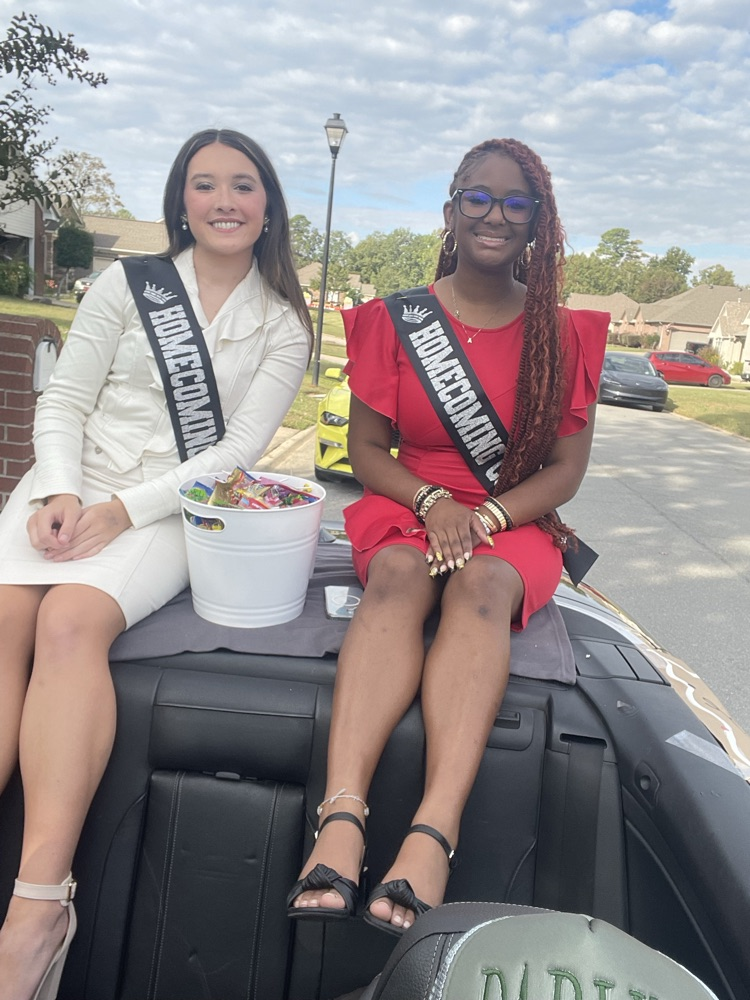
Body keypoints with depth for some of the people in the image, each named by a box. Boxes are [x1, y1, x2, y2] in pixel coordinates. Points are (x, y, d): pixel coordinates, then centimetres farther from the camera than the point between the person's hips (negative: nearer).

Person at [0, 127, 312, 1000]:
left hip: (174, 506, -2)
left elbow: (239, 447, -1)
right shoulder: (128, 282, 13)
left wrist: (122, 510, -12)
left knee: (71, 620, -32)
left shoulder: (283, 325, 9)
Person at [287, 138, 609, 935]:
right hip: (409, 508, 1)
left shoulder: (563, 334, 5)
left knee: (483, 583, -34)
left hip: (515, 521, 0)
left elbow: (566, 468, 2)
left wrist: (486, 516, -15)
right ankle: (340, 819, -47)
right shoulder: (397, 320, 5)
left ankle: (434, 834, -48)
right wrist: (431, 502, -16)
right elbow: (366, 448, 3)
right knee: (399, 576, -34)